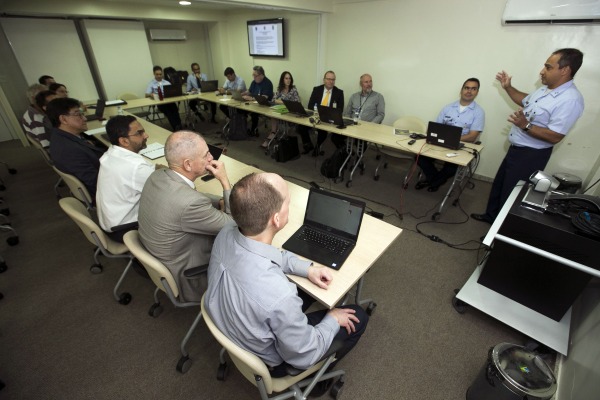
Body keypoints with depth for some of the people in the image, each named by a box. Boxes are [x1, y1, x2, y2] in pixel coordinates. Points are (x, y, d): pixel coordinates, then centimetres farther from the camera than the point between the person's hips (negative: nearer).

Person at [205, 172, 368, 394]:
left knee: (312, 286, 20)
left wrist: (307, 268, -7)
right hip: (267, 359, -5)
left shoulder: (226, 234, -23)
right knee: (358, 317, 8)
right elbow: (303, 356, -24)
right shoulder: (278, 295, -44)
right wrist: (333, 320, -8)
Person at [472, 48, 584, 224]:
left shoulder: (570, 100, -23)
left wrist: (526, 125, -36)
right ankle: (491, 215, 38)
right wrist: (508, 87, 13)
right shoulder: (546, 89, 5)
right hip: (516, 149, 9)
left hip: (531, 155, -9)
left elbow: (555, 137, -26)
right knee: (499, 183, 20)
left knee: (510, 192, 3)